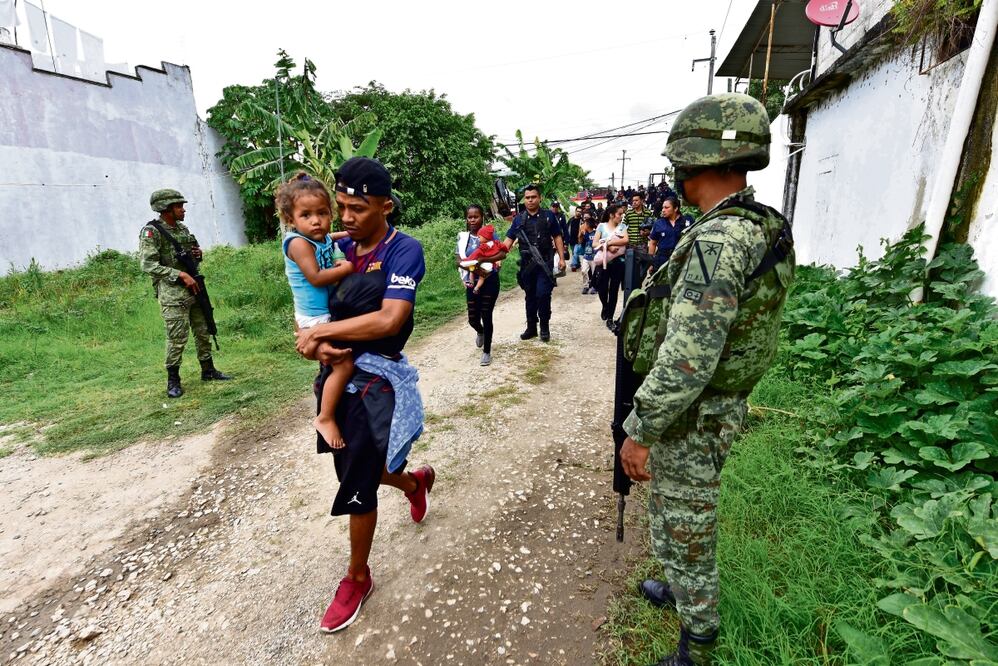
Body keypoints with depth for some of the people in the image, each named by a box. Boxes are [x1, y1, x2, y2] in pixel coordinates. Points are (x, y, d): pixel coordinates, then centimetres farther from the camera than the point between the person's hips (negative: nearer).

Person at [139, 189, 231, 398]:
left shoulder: (182, 228, 12)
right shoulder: (151, 231, -10)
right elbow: (148, 264, -16)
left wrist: (198, 254, 1)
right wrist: (180, 274, -21)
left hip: (194, 288, 7)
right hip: (172, 292, -7)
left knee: (203, 332, 11)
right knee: (177, 338, -5)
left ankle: (208, 371, 23)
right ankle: (173, 381, 7)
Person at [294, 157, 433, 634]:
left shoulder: (404, 250, -14)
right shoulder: (341, 248, 5)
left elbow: (389, 320, -26)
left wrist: (319, 333, -18)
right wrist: (316, 342, -16)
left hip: (375, 381, -7)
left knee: (356, 487, 4)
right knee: (356, 470, 22)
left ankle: (357, 578, 30)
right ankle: (416, 482, 54)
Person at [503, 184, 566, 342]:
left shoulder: (548, 216, 2)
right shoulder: (519, 219, 5)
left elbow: (557, 237, 5)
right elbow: (509, 240, 1)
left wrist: (561, 258, -1)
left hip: (545, 262, -2)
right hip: (526, 263, 3)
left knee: (543, 294, -9)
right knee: (529, 296, 11)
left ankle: (545, 327, 9)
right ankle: (531, 327, 23)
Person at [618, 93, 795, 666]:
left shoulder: (717, 241, -28)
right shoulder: (764, 230, 4)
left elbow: (685, 360, -31)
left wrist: (639, 432, -21)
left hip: (690, 418, -9)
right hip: (722, 405, 10)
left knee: (686, 532, 12)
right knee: (676, 514, 29)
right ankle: (683, 590, 54)